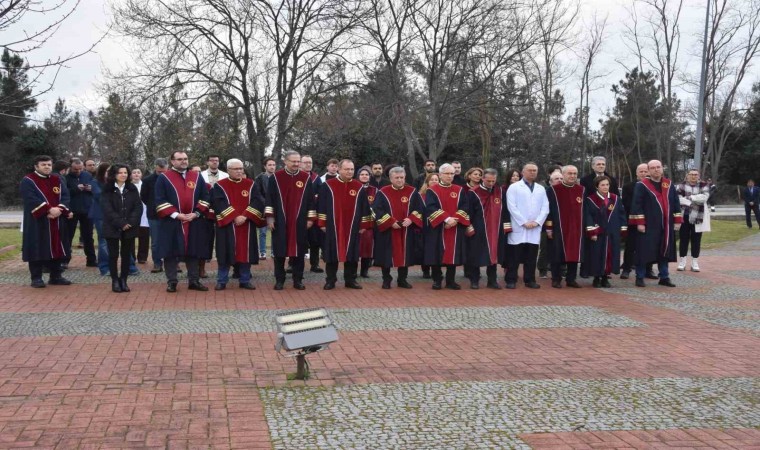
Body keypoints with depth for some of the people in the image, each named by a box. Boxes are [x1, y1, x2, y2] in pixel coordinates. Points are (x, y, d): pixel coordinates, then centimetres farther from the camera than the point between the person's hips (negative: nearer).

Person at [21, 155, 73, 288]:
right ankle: (36, 278, 4)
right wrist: (49, 210, -25)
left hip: (56, 220, 5)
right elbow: (31, 199, -18)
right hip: (37, 221, -5)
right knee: (37, 248, -2)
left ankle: (56, 276, 16)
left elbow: (65, 196, 2)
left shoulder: (58, 180, 11)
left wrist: (59, 210, -17)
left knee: (55, 247, 8)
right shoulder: (28, 181, -5)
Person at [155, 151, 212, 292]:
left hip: (194, 222, 3)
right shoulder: (163, 178, 0)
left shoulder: (197, 177, 9)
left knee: (192, 252, 7)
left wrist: (196, 213, -7)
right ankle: (171, 282, 8)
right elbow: (160, 200, -5)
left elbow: (205, 197, 8)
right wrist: (176, 215, -14)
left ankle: (194, 281, 14)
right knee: (171, 252, 1)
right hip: (171, 223, -2)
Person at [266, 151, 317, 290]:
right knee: (280, 251, 3)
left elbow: (311, 199, 5)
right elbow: (269, 198, 1)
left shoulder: (306, 178, 3)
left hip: (299, 222, 1)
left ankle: (298, 280, 13)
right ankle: (279, 280, 12)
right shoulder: (275, 177, 0)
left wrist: (311, 218, 2)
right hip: (280, 221, -1)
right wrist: (269, 216, -5)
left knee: (299, 251, 4)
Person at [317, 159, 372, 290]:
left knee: (351, 254, 6)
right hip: (333, 227, -1)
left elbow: (365, 208, 7)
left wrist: (364, 225, 4)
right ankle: (330, 280, 12)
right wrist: (322, 223, -3)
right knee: (332, 254, 3)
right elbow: (322, 206, 1)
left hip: (353, 228, 2)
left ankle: (350, 280, 15)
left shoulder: (360, 187, 4)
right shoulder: (327, 185, 0)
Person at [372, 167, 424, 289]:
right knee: (387, 256, 2)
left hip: (406, 231, 2)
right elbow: (377, 210, -9)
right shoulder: (382, 193, -4)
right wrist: (390, 222, -18)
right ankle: (386, 280, 14)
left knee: (405, 255, 7)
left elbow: (420, 208, 1)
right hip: (387, 231, -2)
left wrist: (411, 219, -16)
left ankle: (402, 280, 18)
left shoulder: (412, 192, 2)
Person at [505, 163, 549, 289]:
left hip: (535, 229, 4)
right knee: (515, 256, -1)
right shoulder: (514, 187, 1)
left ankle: (530, 280, 15)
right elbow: (512, 207, -7)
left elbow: (545, 208, 8)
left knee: (531, 256, 7)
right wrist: (524, 222, -13)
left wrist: (537, 222, -7)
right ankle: (511, 280, 4)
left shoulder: (541, 189, 15)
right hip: (518, 228, -4)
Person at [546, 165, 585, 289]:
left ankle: (571, 279, 15)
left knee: (574, 253, 5)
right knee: (558, 254, 1)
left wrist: (585, 226, 9)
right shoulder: (552, 190, -4)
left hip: (576, 228, 4)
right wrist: (549, 227, -7)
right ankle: (556, 280, 10)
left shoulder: (582, 190, 7)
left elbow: (584, 209, 12)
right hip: (558, 228, -3)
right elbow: (548, 210, -4)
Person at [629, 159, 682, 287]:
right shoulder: (641, 185, -4)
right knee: (644, 252, -1)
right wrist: (639, 223, -14)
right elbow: (636, 205, -9)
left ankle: (664, 277, 18)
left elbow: (676, 203, 13)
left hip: (666, 226, 5)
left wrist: (677, 221, 7)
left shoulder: (669, 185, 11)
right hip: (648, 225, -5)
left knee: (664, 251, 10)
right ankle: (640, 277, 8)